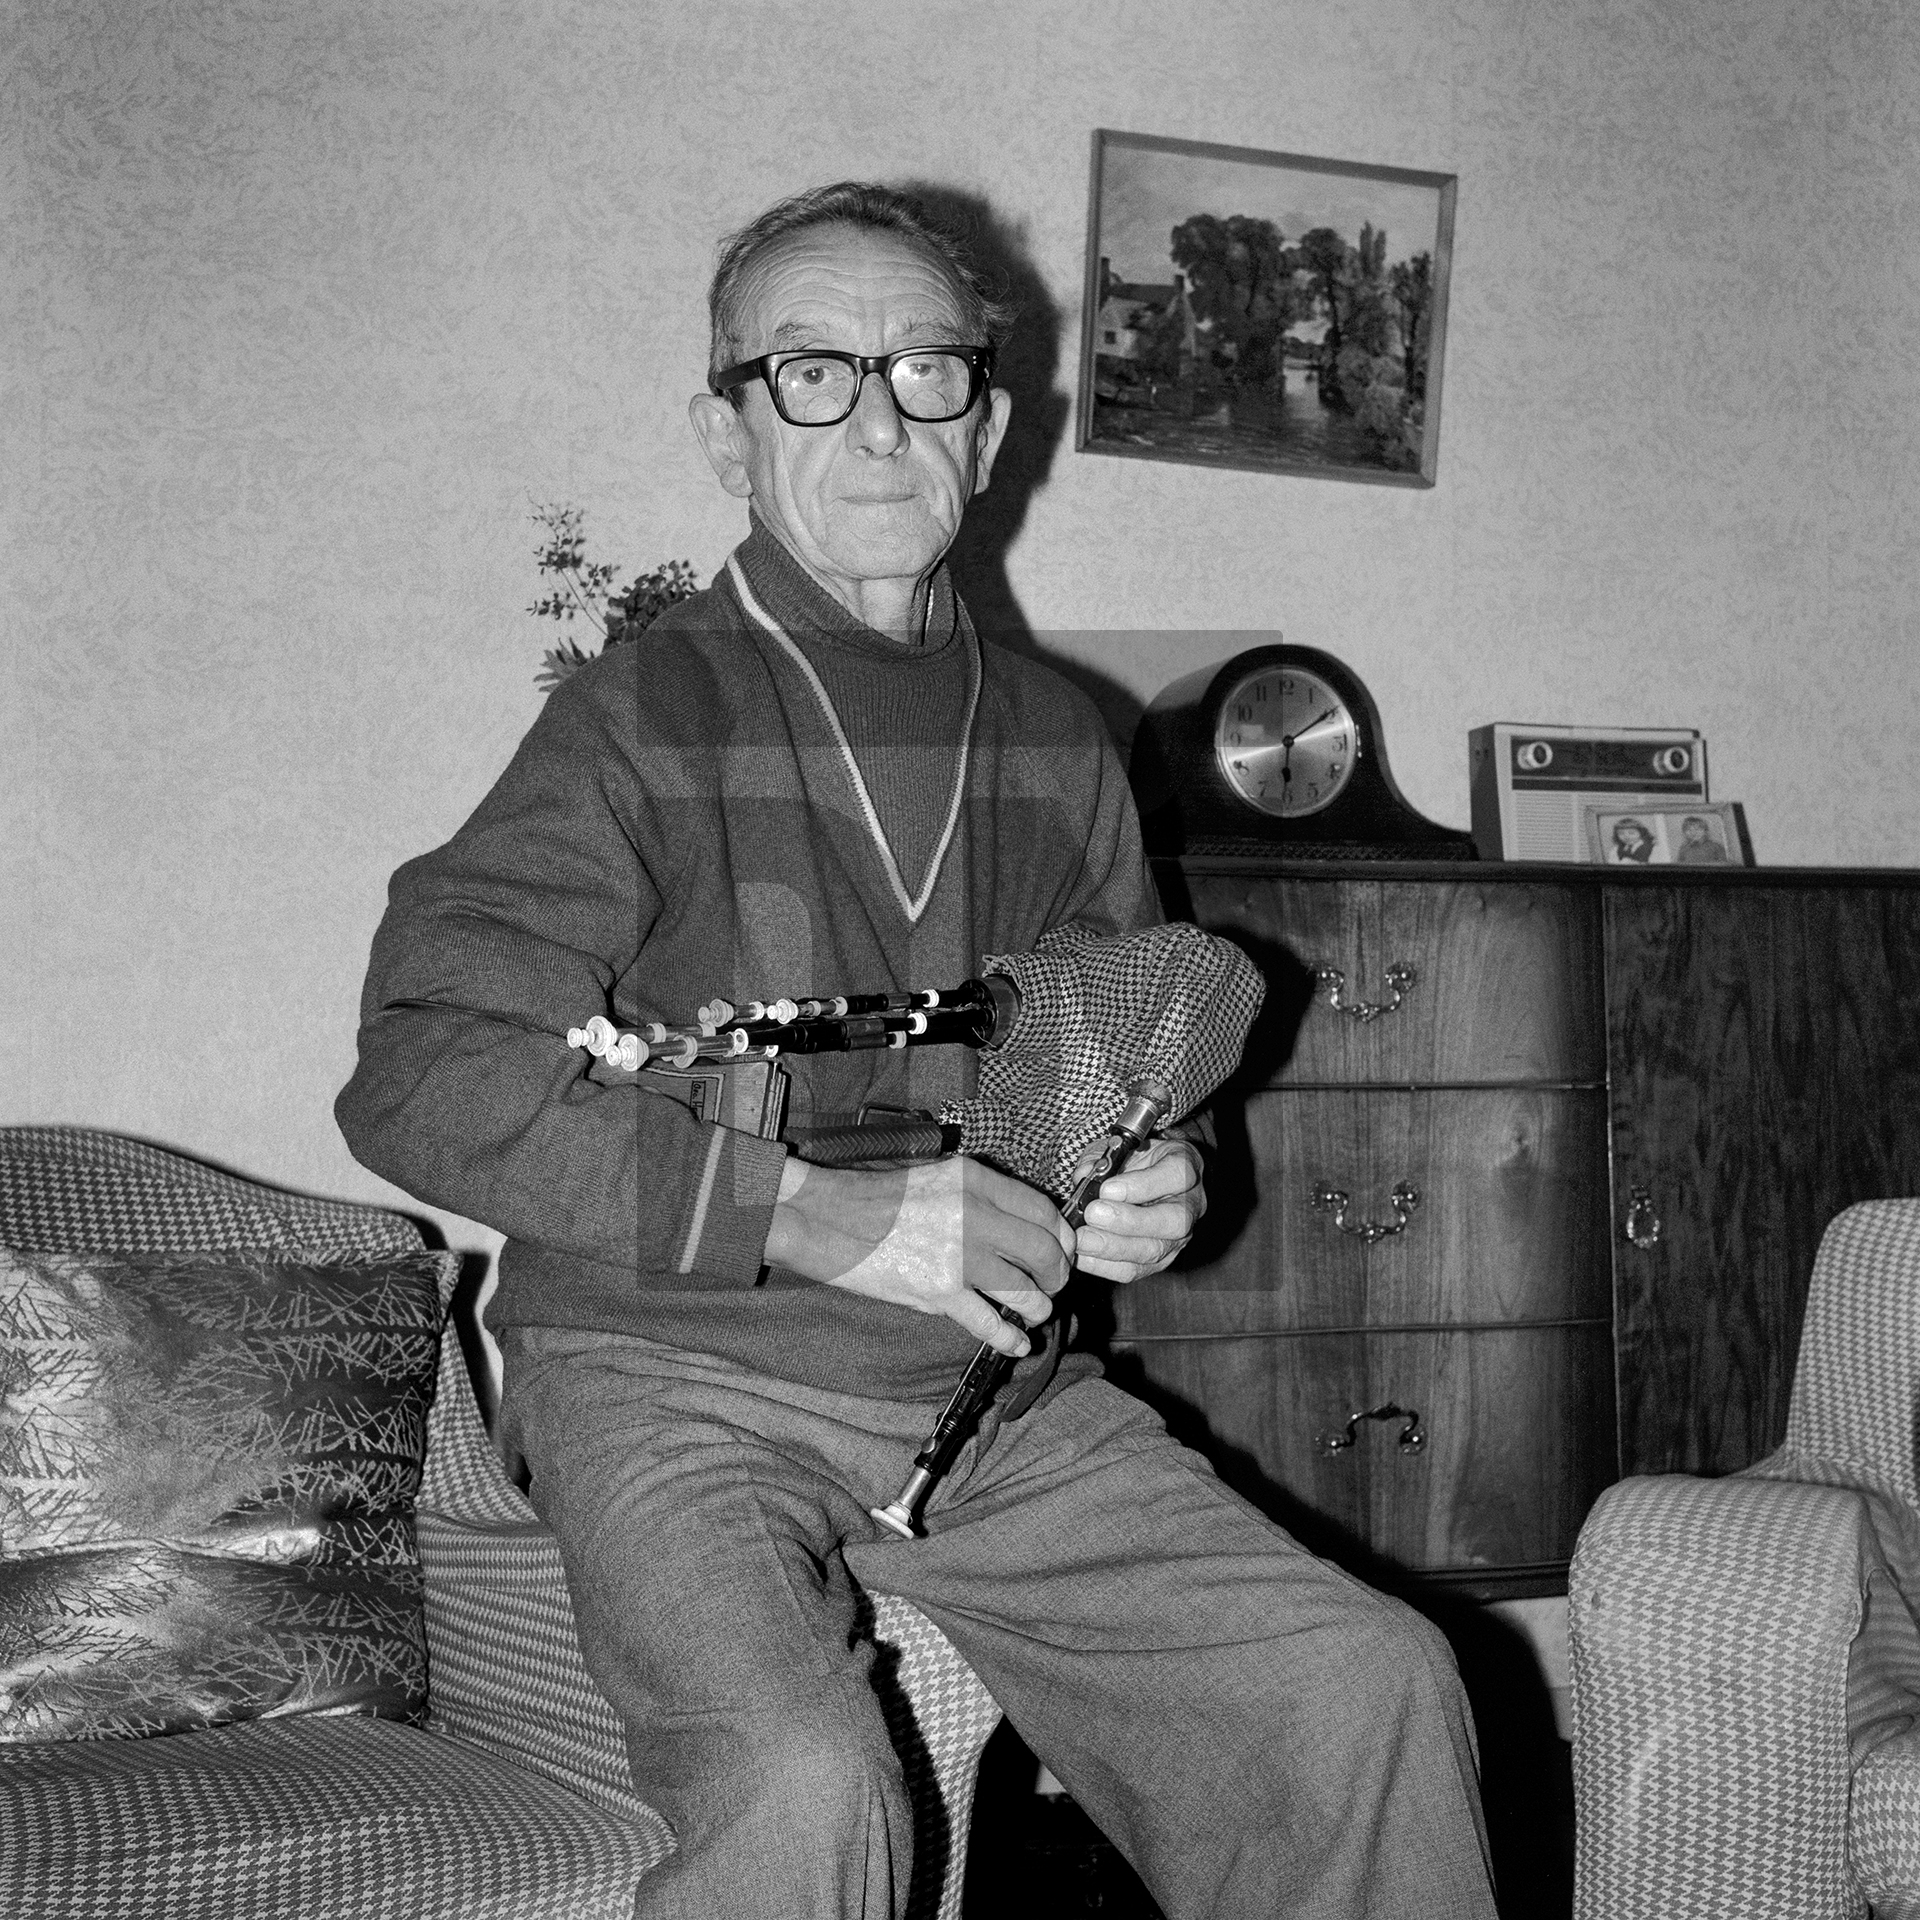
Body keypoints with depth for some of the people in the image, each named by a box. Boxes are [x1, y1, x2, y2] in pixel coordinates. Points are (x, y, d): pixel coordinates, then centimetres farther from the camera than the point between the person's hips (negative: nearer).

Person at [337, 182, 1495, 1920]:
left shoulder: (1060, 742, 10)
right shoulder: (647, 721, -8)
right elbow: (420, 1075, -17)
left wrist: (1154, 1185, 1)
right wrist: (809, 1211, -23)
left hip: (993, 1391, 5)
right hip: (677, 1380, -5)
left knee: (1376, 1687, -8)